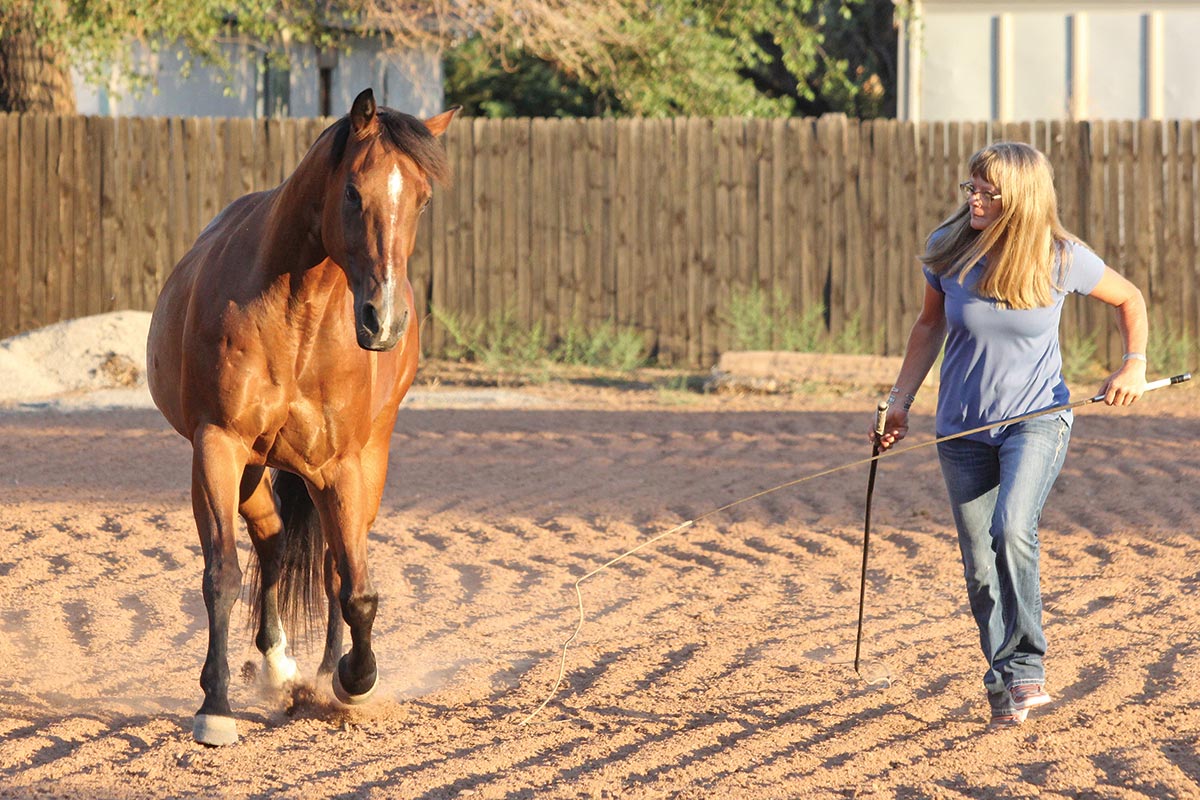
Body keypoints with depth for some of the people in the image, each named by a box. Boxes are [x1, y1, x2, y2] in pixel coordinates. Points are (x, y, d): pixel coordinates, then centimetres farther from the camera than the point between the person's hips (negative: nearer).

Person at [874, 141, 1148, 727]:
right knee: (981, 569, 4)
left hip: (1038, 418, -3)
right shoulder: (948, 250, -7)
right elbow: (930, 323, 11)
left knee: (1012, 530, -27)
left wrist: (1134, 364, -7)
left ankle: (1025, 668, -16)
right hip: (963, 431, 3)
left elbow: (1129, 299, 7)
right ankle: (1004, 690, 21)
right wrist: (900, 401, 7)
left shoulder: (1062, 259, -12)